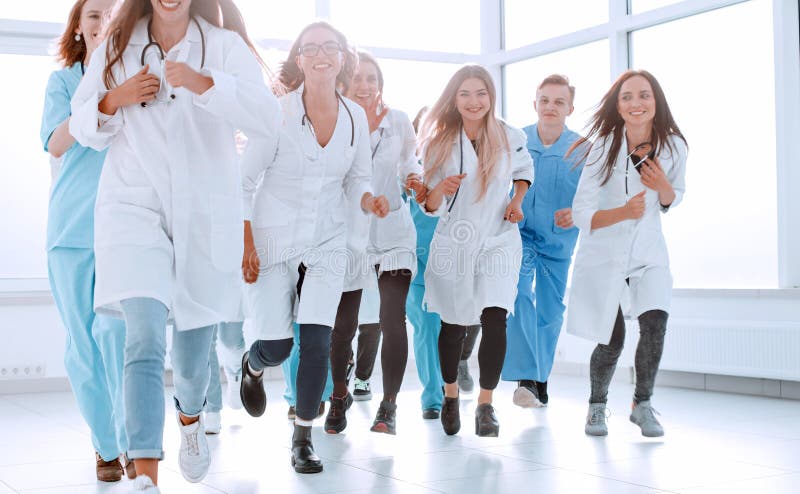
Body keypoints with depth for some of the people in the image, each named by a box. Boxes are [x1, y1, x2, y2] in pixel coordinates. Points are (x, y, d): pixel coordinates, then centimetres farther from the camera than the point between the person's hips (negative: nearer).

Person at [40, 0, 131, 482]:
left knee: (115, 328, -18)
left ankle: (134, 441, -6)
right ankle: (106, 445, 19)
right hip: (73, 226, 2)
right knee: (83, 343, 4)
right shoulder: (63, 80, 10)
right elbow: (57, 144, -5)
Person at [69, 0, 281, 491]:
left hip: (206, 215, 0)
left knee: (193, 352, 13)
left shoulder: (224, 45, 0)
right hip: (135, 206, 0)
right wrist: (114, 100, -7)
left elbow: (268, 119, -13)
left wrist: (202, 82, -27)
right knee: (146, 338, -20)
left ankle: (190, 418, 47)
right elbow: (83, 127, 14)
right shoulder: (118, 48, 7)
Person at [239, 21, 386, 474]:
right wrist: (246, 243, -12)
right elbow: (245, 180, -7)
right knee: (277, 346, 0)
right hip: (274, 240, -2)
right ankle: (253, 367, 40)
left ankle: (303, 438, 8)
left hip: (327, 243, 2)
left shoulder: (355, 117, -1)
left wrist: (369, 199, -13)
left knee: (317, 341, -10)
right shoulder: (278, 113, -11)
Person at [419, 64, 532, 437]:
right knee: (453, 325, 8)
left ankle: (485, 405, -3)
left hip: (499, 241, 0)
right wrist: (442, 189, -28)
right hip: (454, 242, 0)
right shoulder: (439, 142, -6)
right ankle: (450, 396, 31)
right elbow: (431, 207, -6)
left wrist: (516, 202, 1)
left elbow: (524, 172, 19)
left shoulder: (511, 138, -4)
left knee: (494, 320, -15)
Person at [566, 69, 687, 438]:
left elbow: (672, 201, 8)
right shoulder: (604, 147, -16)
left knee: (655, 323, -17)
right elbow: (581, 214, -17)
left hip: (649, 251, 2)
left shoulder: (673, 145, -8)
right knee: (611, 340, -1)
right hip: (604, 253, -2)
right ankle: (597, 405, 27)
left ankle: (642, 405, 4)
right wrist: (623, 212, -34)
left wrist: (662, 185, -15)